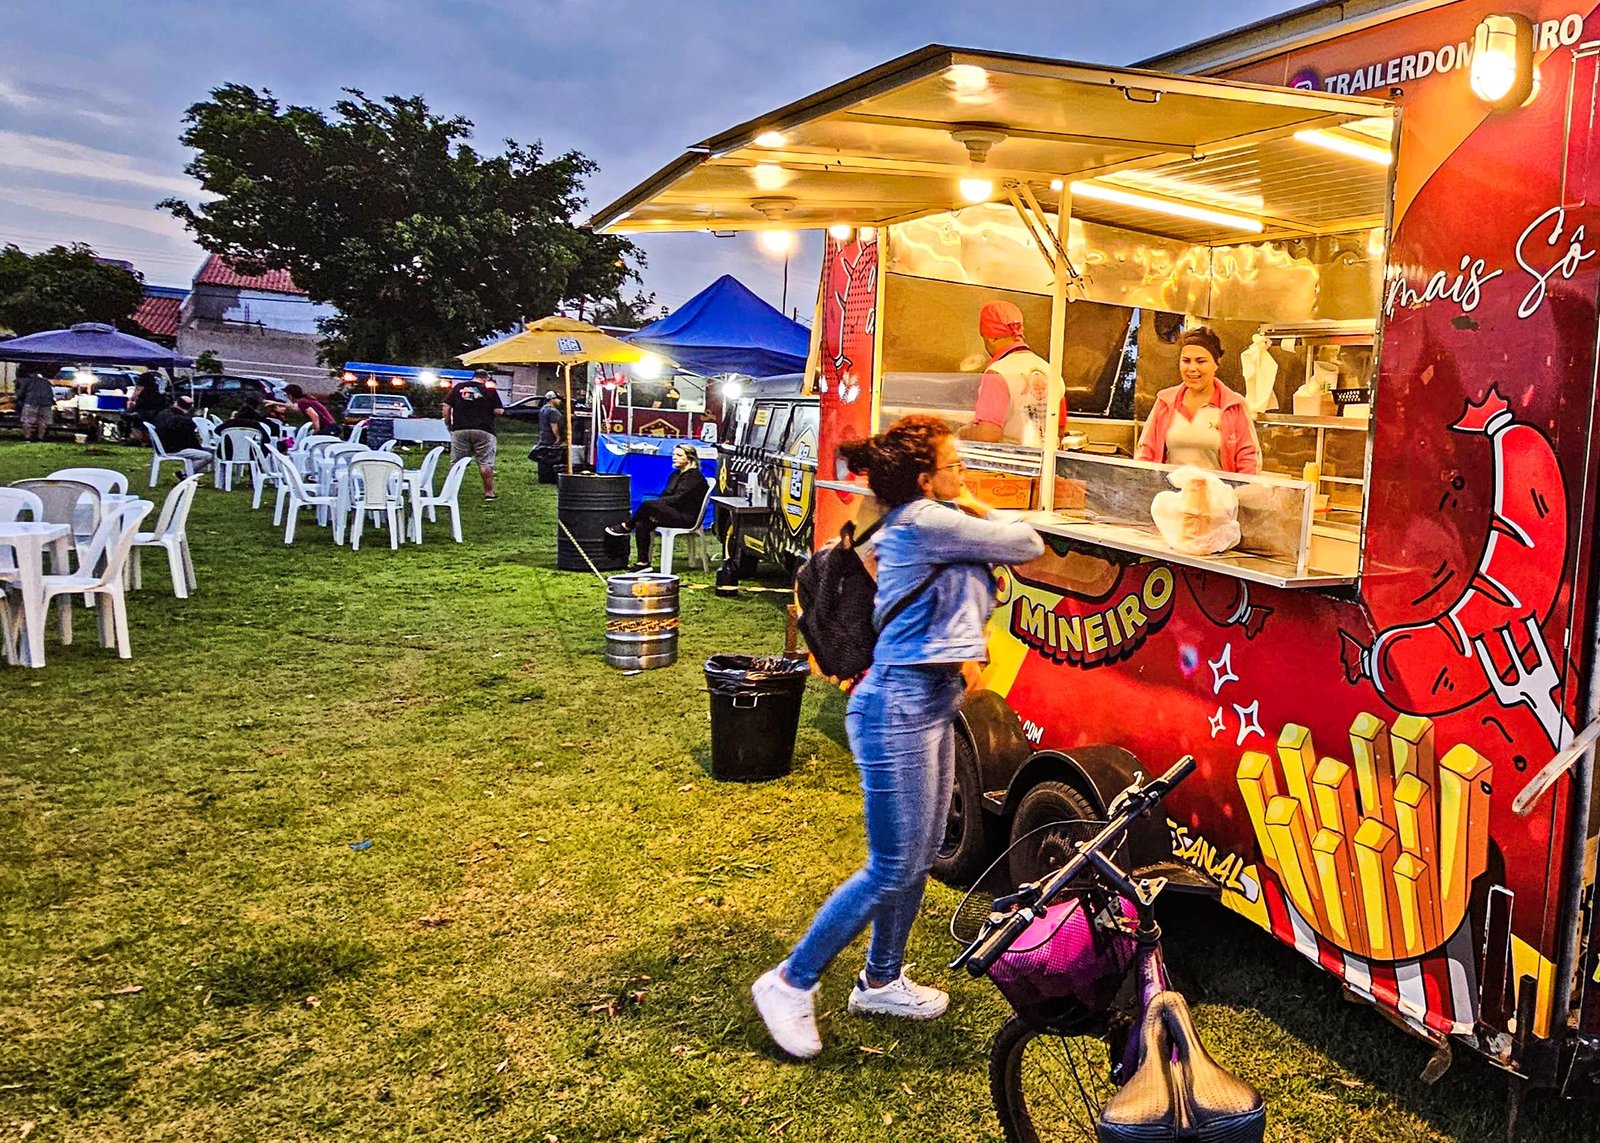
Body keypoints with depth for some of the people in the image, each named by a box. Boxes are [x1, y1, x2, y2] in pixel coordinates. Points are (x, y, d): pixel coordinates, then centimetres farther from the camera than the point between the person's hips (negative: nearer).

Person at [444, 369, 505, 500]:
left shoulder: (458, 387, 9)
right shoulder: (490, 390, 0)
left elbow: (446, 407, 7)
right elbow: (499, 411, -4)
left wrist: (448, 423, 16)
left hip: (459, 430, 2)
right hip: (483, 431, -2)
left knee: (456, 463, 8)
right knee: (485, 463, 3)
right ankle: (489, 492, 2)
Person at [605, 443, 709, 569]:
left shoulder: (695, 477, -9)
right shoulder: (675, 474, 19)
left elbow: (677, 499, -18)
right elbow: (664, 496, 14)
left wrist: (653, 506, -15)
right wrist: (654, 510, -8)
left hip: (687, 518, -9)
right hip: (674, 513, 9)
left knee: (648, 504, -25)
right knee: (641, 524, -14)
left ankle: (626, 527, -3)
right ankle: (643, 562, -12)